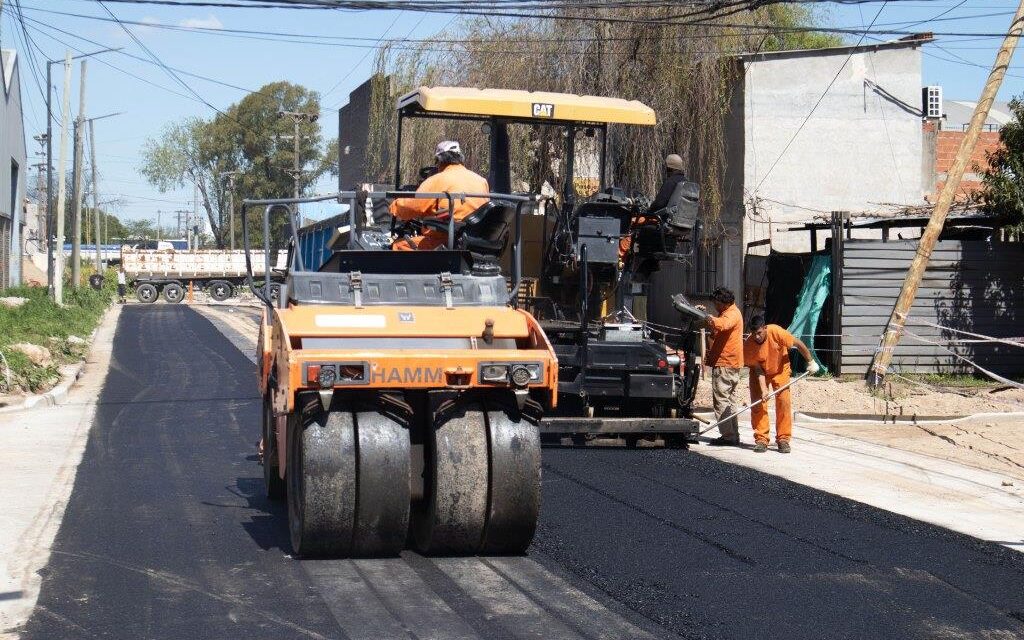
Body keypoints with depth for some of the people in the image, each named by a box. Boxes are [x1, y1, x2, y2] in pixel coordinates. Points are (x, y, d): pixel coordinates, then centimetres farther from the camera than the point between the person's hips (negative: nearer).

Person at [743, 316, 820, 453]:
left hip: (780, 370, 0)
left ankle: (783, 439, -4)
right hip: (760, 372, 1)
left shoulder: (775, 332, -32)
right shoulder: (748, 345, -28)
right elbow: (758, 370, -22)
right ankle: (761, 440, -2)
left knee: (784, 402, -10)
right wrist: (763, 389, -32)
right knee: (758, 404, -9)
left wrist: (811, 362, -12)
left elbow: (798, 344, -19)